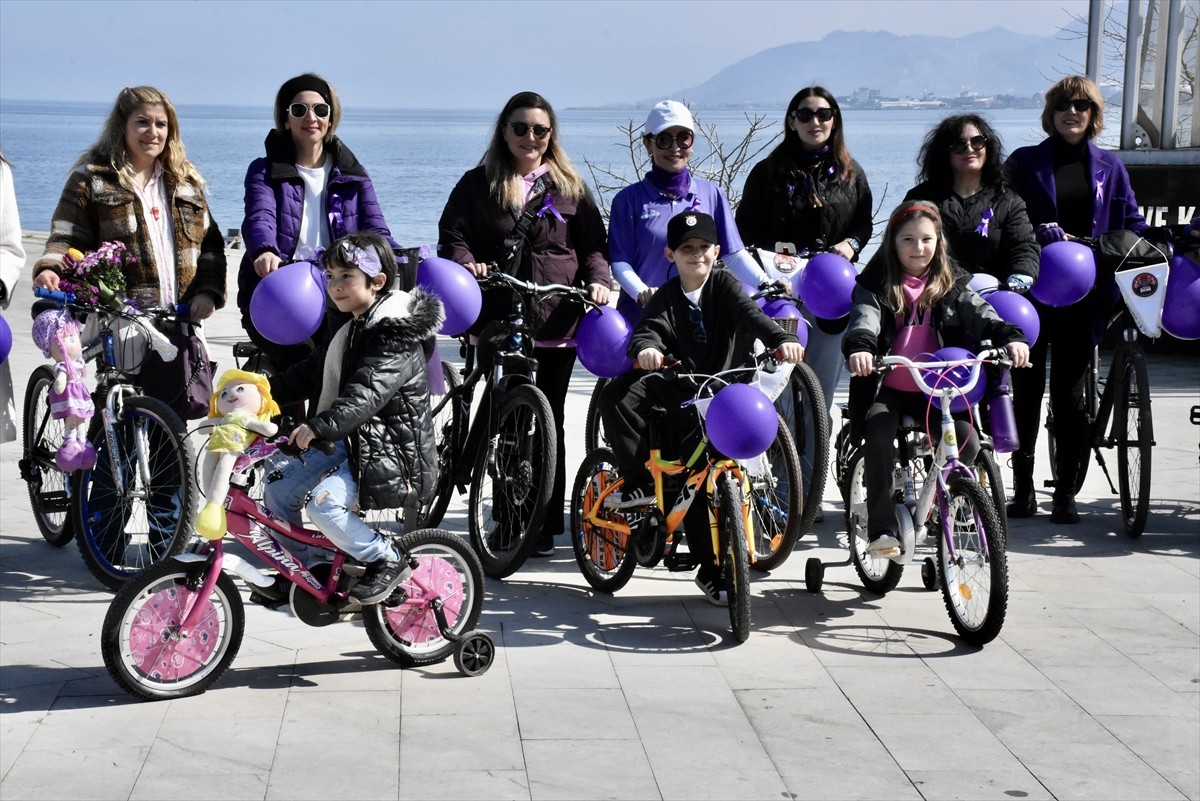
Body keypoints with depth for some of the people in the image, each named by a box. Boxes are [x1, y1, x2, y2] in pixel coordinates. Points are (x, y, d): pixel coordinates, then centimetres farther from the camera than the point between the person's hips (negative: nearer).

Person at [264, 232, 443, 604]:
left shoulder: (396, 336, -17)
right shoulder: (351, 329, 14)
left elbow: (367, 393, -32)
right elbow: (309, 372, 19)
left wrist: (319, 426, -44)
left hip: (389, 454, -10)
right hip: (348, 443, 10)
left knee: (323, 500, -28)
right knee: (278, 492, 3)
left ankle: (386, 560, -10)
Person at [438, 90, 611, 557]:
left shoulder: (568, 187, 14)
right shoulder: (478, 184, 12)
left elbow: (593, 244, 12)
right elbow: (452, 234, 4)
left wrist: (598, 280, -7)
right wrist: (466, 263, -17)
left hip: (556, 323, 1)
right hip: (498, 321, -1)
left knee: (548, 422, 2)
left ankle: (545, 526, 7)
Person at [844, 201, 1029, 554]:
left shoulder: (952, 283, 10)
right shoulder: (877, 283, 4)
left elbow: (980, 313, -7)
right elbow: (864, 319, -14)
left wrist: (1010, 337, -28)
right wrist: (859, 348, -38)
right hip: (888, 389, -2)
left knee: (968, 442, -21)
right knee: (878, 432, -31)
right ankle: (882, 528, -23)